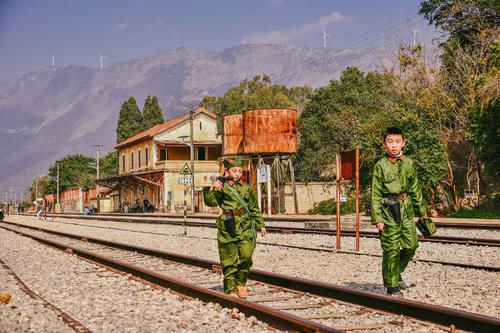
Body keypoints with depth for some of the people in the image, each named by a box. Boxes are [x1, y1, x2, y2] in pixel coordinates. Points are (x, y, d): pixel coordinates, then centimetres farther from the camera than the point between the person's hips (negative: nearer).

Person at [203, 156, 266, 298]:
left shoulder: (246, 188, 13)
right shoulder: (222, 186, 1)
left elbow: (254, 208, 22)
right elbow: (210, 202, -14)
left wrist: (260, 225, 21)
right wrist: (211, 189, -31)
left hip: (245, 227, 2)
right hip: (227, 228, -2)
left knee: (246, 255, -10)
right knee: (229, 260, 1)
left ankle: (241, 283, 11)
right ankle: (230, 289, 11)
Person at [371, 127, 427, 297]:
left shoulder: (409, 163, 7)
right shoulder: (380, 166, -6)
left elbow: (416, 189, 16)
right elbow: (375, 194, -6)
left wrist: (421, 210, 17)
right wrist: (377, 218, -10)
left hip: (407, 210, 5)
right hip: (389, 212, -4)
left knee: (411, 245, 6)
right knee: (391, 249, -2)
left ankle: (396, 272, 31)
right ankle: (392, 286, 10)